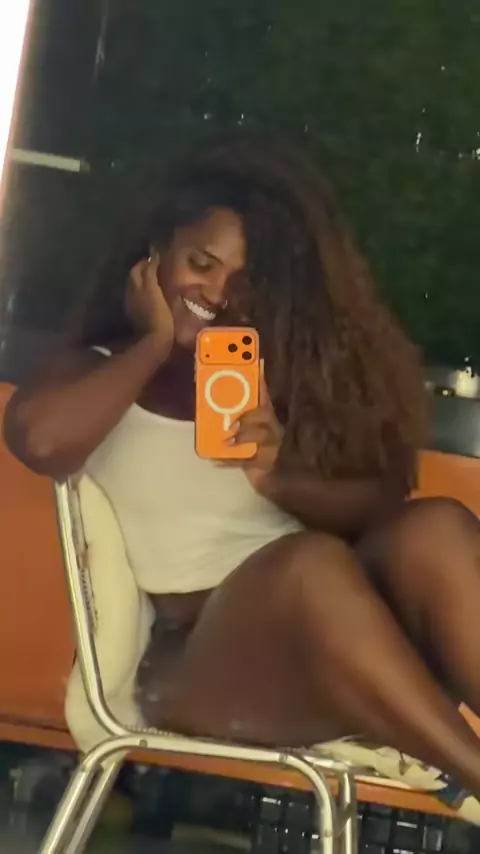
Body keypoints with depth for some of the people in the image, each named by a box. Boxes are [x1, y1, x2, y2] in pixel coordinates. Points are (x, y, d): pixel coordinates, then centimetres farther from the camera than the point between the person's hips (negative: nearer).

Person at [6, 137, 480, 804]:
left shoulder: (281, 373, 20)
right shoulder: (105, 373, 13)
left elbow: (389, 503, 10)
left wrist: (282, 479, -10)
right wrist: (155, 343, 1)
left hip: (337, 639, 3)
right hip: (195, 665, -3)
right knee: (311, 561, -34)